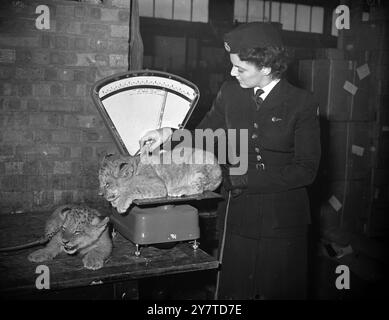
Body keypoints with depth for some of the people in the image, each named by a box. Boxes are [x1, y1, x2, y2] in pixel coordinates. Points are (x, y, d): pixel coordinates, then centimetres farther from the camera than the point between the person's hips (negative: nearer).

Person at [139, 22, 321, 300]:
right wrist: (170, 134, -6)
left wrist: (247, 178, -15)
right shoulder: (230, 93, 0)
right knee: (233, 291, 13)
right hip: (239, 219, 3)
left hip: (283, 223, -2)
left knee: (281, 292, 13)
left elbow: (306, 170, -11)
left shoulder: (302, 104, -10)